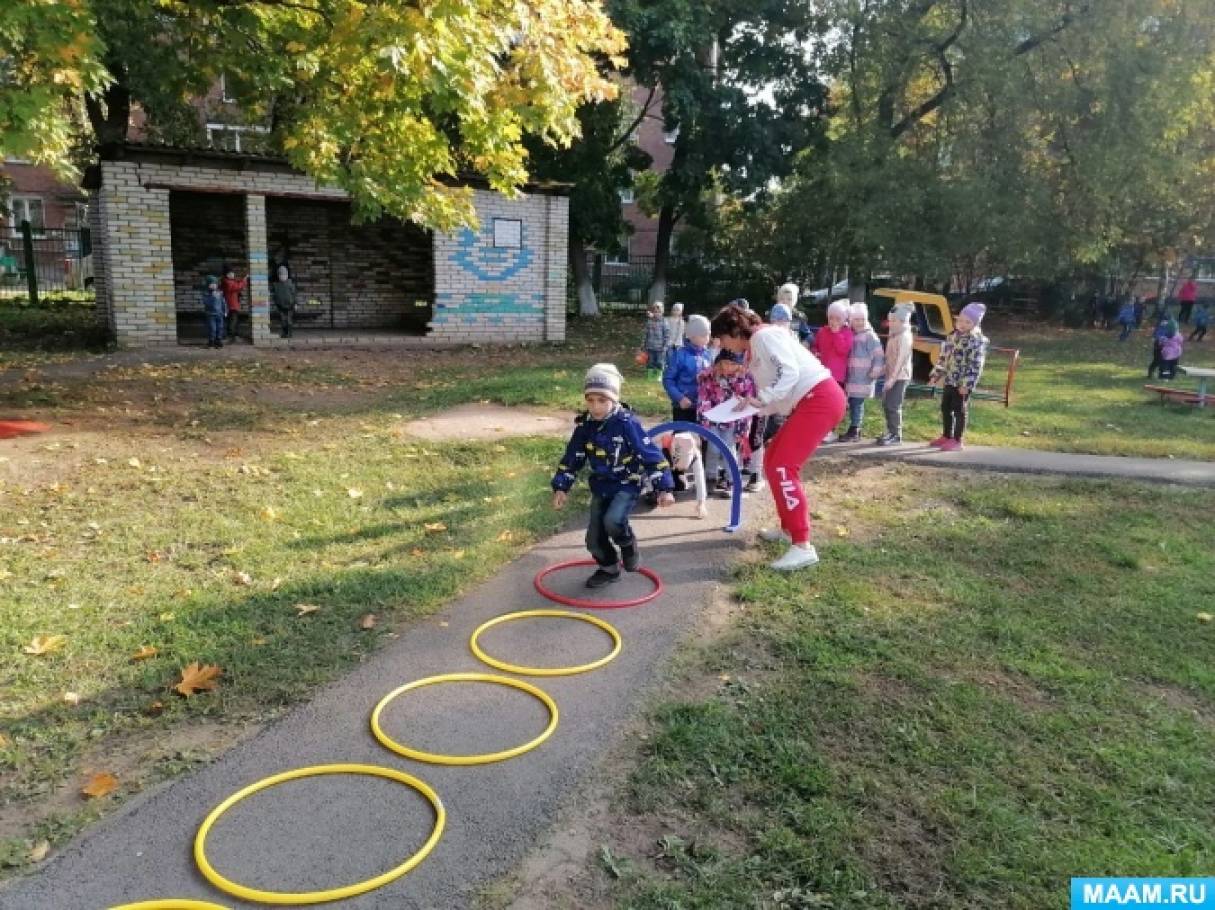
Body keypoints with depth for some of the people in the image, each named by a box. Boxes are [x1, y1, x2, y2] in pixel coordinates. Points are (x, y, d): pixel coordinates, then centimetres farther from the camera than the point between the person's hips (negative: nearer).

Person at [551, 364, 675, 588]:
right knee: (594, 538, 3)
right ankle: (609, 569, 31)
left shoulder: (627, 423, -21)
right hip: (600, 487, 5)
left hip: (627, 484, -5)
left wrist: (664, 488, -20)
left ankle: (628, 545, 4)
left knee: (613, 521, -29)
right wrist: (561, 487, 3)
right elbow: (572, 458, 7)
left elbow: (652, 455, -19)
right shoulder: (585, 426, -6)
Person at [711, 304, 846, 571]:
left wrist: (760, 399, -20)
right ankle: (789, 528, 27)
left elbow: (790, 373, -20)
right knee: (773, 461, 16)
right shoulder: (754, 349, 21)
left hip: (821, 399, -10)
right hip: (808, 403, 10)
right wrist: (750, 406, 7)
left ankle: (803, 546, -16)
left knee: (783, 468, -15)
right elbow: (773, 392, 18)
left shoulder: (764, 336, -9)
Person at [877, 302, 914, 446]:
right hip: (892, 375, 9)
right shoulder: (895, 335, 14)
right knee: (886, 404, 13)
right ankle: (891, 432, 22)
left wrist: (892, 378, -23)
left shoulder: (904, 336, -14)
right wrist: (889, 377, 12)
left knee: (893, 405, -8)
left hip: (900, 376, -9)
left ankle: (896, 435, -1)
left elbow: (901, 359, -20)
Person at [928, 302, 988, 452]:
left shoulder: (977, 341, -14)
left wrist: (967, 384, -22)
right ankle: (946, 436, 28)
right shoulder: (953, 335, 11)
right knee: (945, 408, 14)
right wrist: (936, 375, 15)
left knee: (959, 410, -1)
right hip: (949, 380, 8)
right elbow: (944, 357, 18)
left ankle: (957, 440, 7)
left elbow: (976, 365, -17)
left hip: (963, 383, -8)